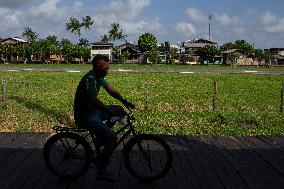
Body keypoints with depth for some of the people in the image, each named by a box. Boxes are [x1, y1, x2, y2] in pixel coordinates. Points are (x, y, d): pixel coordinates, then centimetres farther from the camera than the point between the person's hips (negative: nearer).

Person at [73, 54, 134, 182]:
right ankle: (101, 172, -6)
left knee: (118, 109, 13)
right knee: (112, 139, -17)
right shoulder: (89, 79, -24)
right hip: (85, 117, -10)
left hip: (92, 111, 10)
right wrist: (112, 112, -34)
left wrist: (125, 102, 0)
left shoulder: (98, 77, 6)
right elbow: (94, 101, -35)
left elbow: (110, 90, 10)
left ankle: (101, 138, 18)